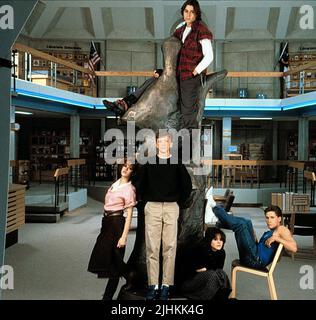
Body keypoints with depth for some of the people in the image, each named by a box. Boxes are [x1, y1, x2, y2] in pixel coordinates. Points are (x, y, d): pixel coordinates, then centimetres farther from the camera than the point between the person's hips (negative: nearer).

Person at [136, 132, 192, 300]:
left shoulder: (177, 165, 7)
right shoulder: (148, 164, 8)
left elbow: (187, 185, 12)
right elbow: (140, 185, 16)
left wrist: (179, 202, 7)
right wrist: (146, 200, 8)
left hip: (171, 208, 0)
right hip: (152, 208, 1)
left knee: (169, 247, -2)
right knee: (152, 247, -2)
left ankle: (166, 285, 3)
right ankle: (153, 285, 2)